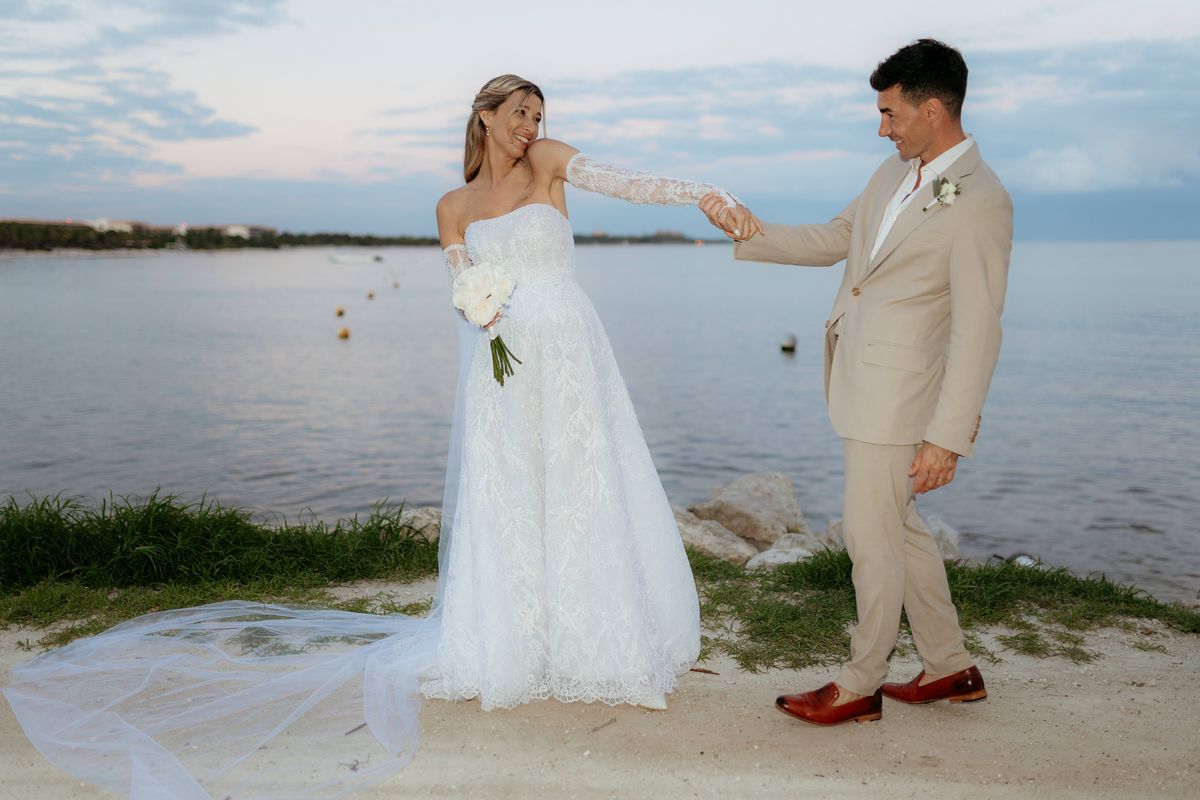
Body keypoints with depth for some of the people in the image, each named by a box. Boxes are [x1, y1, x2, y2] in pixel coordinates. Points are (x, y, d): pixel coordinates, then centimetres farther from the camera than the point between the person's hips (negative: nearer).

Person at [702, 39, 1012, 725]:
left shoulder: (981, 201, -17)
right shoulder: (895, 173, 9)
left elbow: (978, 332, -20)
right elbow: (835, 240, 21)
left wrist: (947, 437, -22)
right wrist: (751, 233, 9)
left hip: (898, 391, -9)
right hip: (861, 383, 9)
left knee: (871, 537, 1)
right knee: (899, 527, 17)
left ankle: (860, 687, 19)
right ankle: (952, 669, 32)